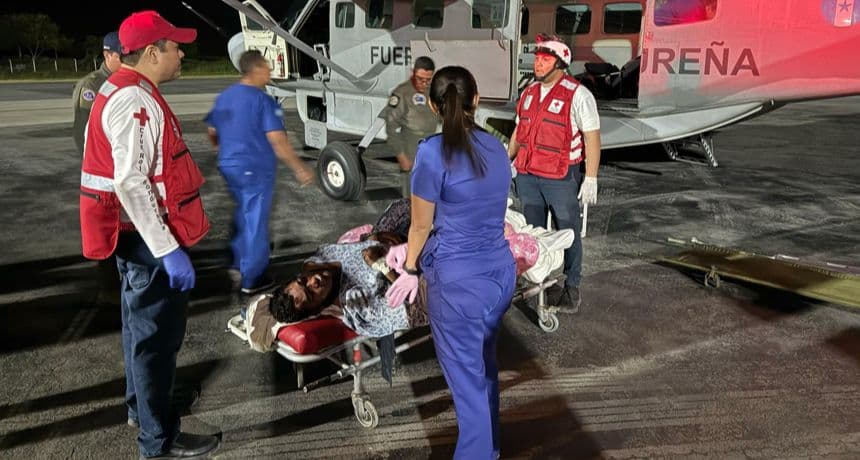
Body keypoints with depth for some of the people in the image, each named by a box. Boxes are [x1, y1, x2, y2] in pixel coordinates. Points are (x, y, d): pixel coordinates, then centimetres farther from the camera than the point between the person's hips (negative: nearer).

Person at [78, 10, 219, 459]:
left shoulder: (122, 93, 13)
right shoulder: (135, 102, -21)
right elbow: (130, 184, -28)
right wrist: (168, 250, -27)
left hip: (137, 234, 11)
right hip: (149, 238, -11)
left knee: (141, 325, 23)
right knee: (157, 334, -1)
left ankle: (142, 404, 40)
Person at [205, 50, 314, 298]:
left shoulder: (223, 97, 7)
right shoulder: (263, 101, -17)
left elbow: (212, 132, 15)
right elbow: (277, 140, -22)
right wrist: (299, 168, -17)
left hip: (228, 166, 8)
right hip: (256, 169, -8)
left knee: (243, 212, 26)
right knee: (255, 220, 1)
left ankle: (240, 260, 39)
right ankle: (252, 279, 8)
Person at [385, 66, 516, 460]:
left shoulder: (433, 152, -17)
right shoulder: (495, 147, 3)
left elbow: (422, 225, -7)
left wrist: (411, 268, 11)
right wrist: (413, 252, 12)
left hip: (460, 282, -7)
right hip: (501, 272, 7)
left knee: (466, 381, 9)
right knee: (484, 364, 26)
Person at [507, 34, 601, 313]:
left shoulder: (577, 95, -10)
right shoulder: (529, 92, 11)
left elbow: (592, 137, -11)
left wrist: (590, 179, -15)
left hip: (561, 178, -6)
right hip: (527, 176, 6)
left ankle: (572, 288, 17)